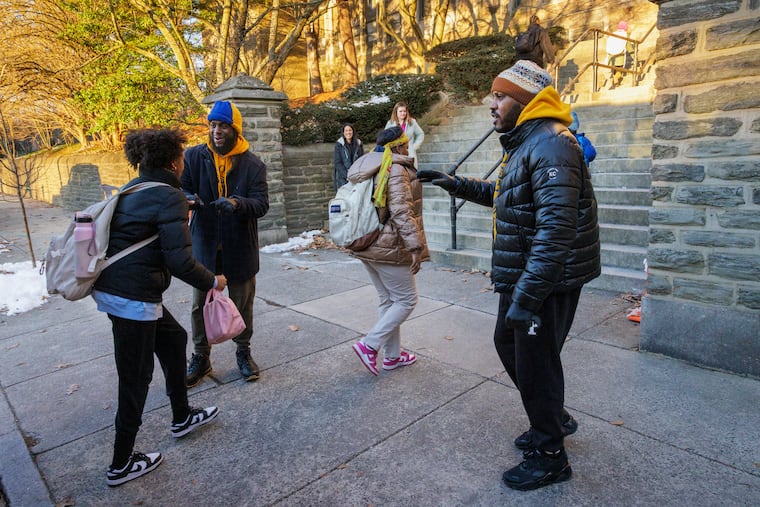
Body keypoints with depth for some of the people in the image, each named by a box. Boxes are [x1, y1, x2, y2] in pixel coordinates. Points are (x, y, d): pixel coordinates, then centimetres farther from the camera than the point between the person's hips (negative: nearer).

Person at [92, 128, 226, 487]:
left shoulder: (132, 189, 12)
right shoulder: (169, 197, -15)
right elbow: (179, 260, -22)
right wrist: (212, 282, -7)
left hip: (110, 287, 9)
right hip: (133, 296, -9)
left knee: (173, 339, 23)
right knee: (136, 378, 6)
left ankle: (182, 417, 38)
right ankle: (121, 464, 23)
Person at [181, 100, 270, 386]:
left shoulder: (253, 165, -5)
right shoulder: (195, 157, -1)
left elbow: (262, 203, -14)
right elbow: (181, 187, -5)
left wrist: (238, 204, -35)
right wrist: (188, 198, -30)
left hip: (240, 247, -1)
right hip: (204, 246, 1)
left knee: (242, 303, 13)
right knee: (200, 304, 11)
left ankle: (243, 352, 34)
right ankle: (200, 357, 30)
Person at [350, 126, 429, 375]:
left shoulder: (368, 169, 13)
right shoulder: (396, 170, -15)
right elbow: (401, 211, -24)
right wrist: (415, 246, -25)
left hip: (368, 246, 9)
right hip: (389, 248, -9)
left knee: (388, 300, 17)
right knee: (407, 300, 3)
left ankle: (392, 355, 26)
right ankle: (369, 345, 0)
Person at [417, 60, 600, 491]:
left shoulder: (550, 144, -20)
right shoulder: (525, 144, 14)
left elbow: (555, 229, -29)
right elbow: (502, 194, 31)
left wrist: (527, 297, -30)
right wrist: (456, 184, 24)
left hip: (547, 282, -10)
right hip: (521, 277, 10)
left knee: (535, 362, 3)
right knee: (509, 343, 22)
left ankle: (550, 457, 26)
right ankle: (554, 419, 43)